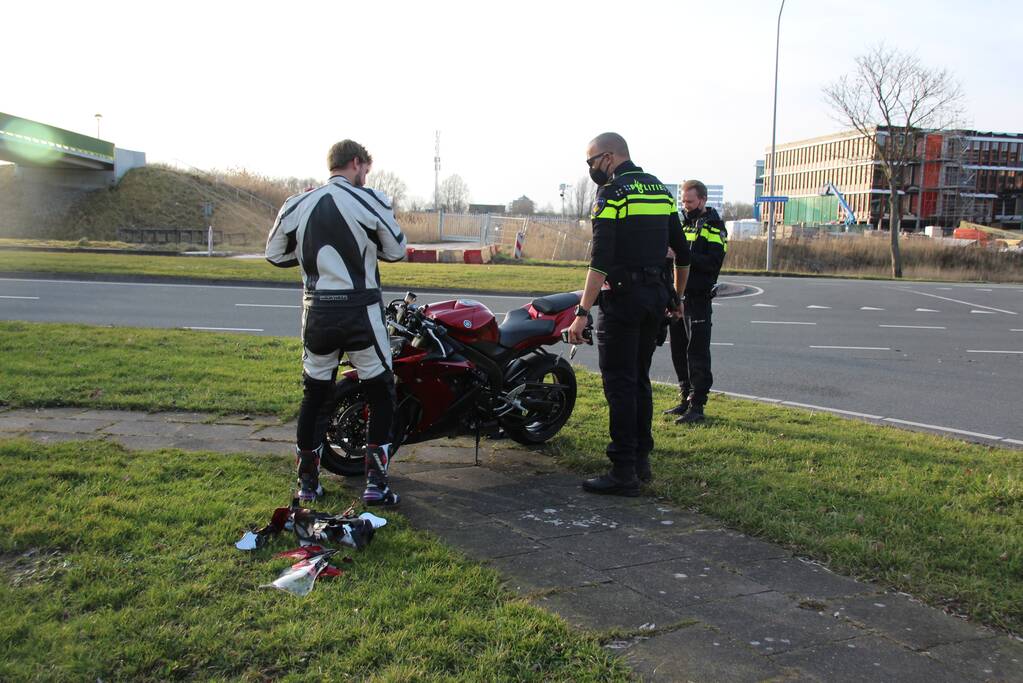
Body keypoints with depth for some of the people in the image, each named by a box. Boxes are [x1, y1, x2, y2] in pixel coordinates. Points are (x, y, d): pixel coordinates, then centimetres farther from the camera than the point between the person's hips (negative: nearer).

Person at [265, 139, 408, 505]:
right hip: (360, 311, -4)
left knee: (314, 395, 16)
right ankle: (375, 482, 5)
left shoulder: (297, 205, 4)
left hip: (317, 311, 4)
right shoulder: (370, 201, -8)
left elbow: (275, 254, 12)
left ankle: (307, 482, 22)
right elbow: (396, 250, 1)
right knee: (381, 394, 9)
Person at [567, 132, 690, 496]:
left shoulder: (612, 193, -10)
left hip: (622, 297, -8)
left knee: (619, 384, -4)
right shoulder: (660, 189, 14)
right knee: (639, 379, 16)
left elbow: (601, 260, -20)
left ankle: (624, 472, -2)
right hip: (655, 296, 8)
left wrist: (582, 312, -22)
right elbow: (682, 252, 17)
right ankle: (641, 460, 22)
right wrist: (677, 297, 28)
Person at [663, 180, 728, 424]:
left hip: (698, 298, -8)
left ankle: (697, 406, -3)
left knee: (697, 353, -6)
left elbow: (713, 262, -17)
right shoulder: (683, 223, 19)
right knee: (679, 351, 12)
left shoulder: (713, 226, -5)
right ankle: (685, 399, 22)